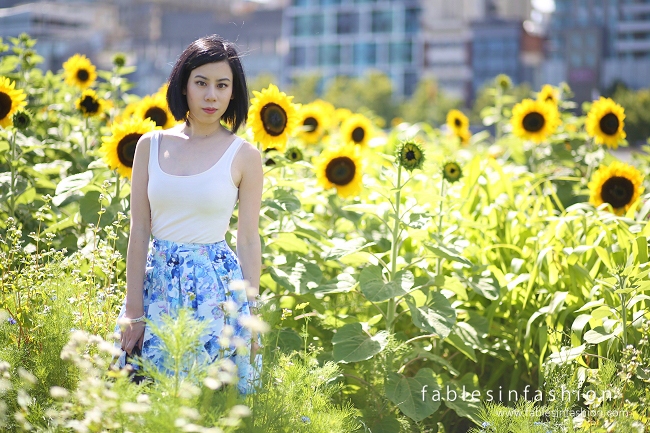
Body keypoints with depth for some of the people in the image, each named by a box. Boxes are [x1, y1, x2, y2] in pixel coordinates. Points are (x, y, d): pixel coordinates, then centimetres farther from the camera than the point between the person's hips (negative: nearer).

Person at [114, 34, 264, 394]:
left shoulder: (245, 156, -3)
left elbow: (248, 240, 0)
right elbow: (139, 231, 1)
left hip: (215, 286, -2)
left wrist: (251, 316, -1)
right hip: (157, 282, 2)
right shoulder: (150, 145, 2)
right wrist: (133, 311, -2)